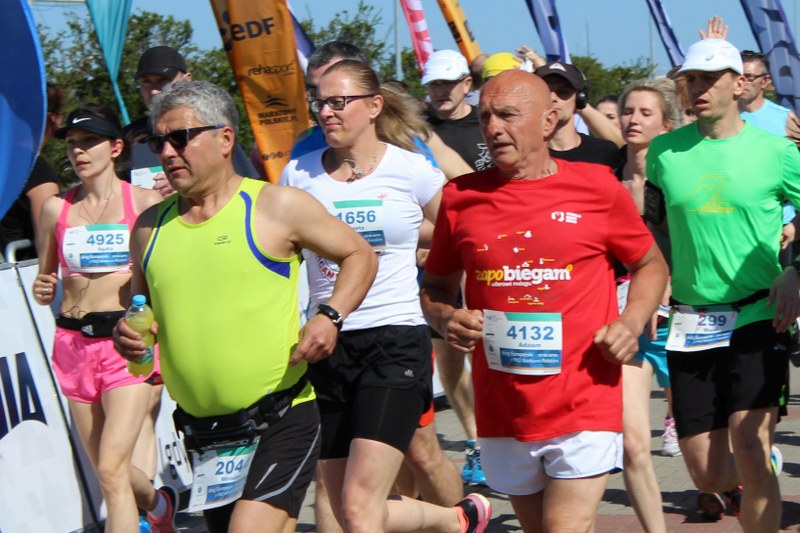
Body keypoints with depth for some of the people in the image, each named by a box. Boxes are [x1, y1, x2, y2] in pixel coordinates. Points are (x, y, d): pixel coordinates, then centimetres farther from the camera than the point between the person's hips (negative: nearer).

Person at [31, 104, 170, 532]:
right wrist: (42, 291, -4)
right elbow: (45, 279, 16)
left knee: (111, 469, -16)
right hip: (74, 343, 4)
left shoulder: (145, 204, -1)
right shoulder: (55, 208, 7)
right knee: (106, 470, 13)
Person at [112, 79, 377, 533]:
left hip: (280, 424, -6)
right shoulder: (150, 227, 9)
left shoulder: (276, 206, -3)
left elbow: (359, 255, 6)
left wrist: (331, 317, -11)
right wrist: (129, 335, -1)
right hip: (203, 436, 6)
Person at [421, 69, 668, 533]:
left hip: (585, 406, -3)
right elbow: (435, 286, 16)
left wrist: (631, 322, -6)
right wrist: (446, 319, -6)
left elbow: (651, 265, 12)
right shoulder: (461, 197, 3)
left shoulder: (598, 189, -2)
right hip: (503, 411, 3)